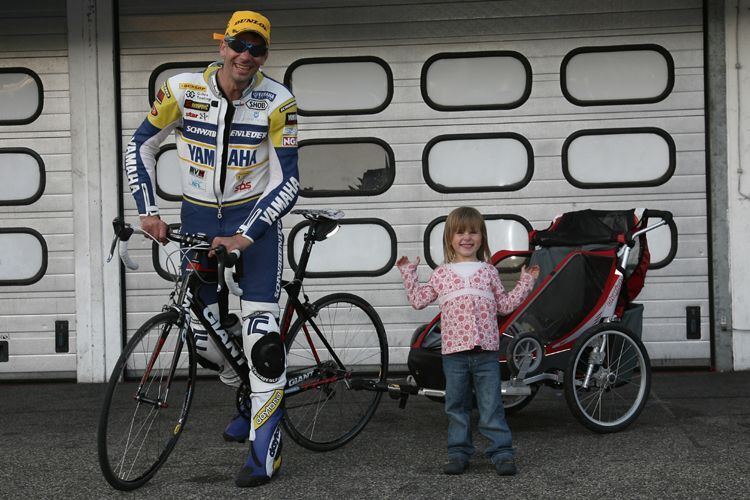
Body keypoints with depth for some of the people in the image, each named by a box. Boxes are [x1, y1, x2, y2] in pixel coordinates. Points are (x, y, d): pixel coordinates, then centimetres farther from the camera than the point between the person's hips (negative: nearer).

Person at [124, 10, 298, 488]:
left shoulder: (277, 101, -16)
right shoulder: (183, 89, -11)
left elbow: (288, 181, -15)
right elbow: (141, 146, 2)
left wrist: (244, 236, -25)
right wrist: (149, 211, -8)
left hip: (255, 216, -3)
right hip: (199, 217, 3)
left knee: (261, 331, -13)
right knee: (202, 331, 6)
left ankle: (265, 450, -6)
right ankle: (248, 398, 35)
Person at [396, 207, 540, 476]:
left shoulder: (488, 271, 10)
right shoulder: (442, 274, 8)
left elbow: (505, 304, 15)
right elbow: (418, 300, 9)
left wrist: (525, 283, 14)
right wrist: (409, 274, 9)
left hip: (486, 351, -1)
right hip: (454, 351, 1)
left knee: (491, 405, 0)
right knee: (456, 405, 9)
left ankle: (501, 452, 4)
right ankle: (458, 452, 17)